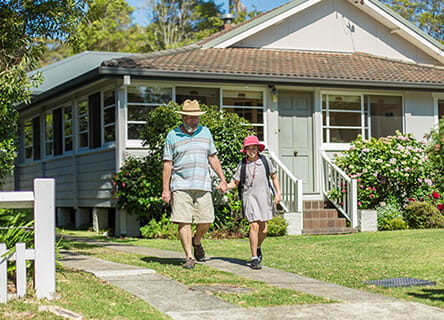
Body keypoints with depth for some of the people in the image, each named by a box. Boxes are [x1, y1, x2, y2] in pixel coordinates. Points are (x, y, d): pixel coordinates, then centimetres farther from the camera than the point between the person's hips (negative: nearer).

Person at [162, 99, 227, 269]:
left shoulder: (205, 132, 13)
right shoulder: (173, 136, 4)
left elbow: (213, 158, 18)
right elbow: (167, 164, 3)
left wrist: (223, 179, 13)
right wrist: (165, 189, -2)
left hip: (203, 185, 3)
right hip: (180, 186, -3)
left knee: (206, 221, 1)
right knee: (184, 222, -7)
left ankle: (196, 242, 30)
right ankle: (189, 257, -2)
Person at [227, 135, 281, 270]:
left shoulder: (265, 161, 3)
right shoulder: (242, 165, 1)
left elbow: (274, 177, 14)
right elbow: (235, 183, 6)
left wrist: (278, 193, 6)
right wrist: (224, 186, -13)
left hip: (264, 196, 2)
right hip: (249, 197, -2)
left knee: (264, 229, 3)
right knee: (254, 226, -13)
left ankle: (258, 247, 35)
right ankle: (254, 258, -5)